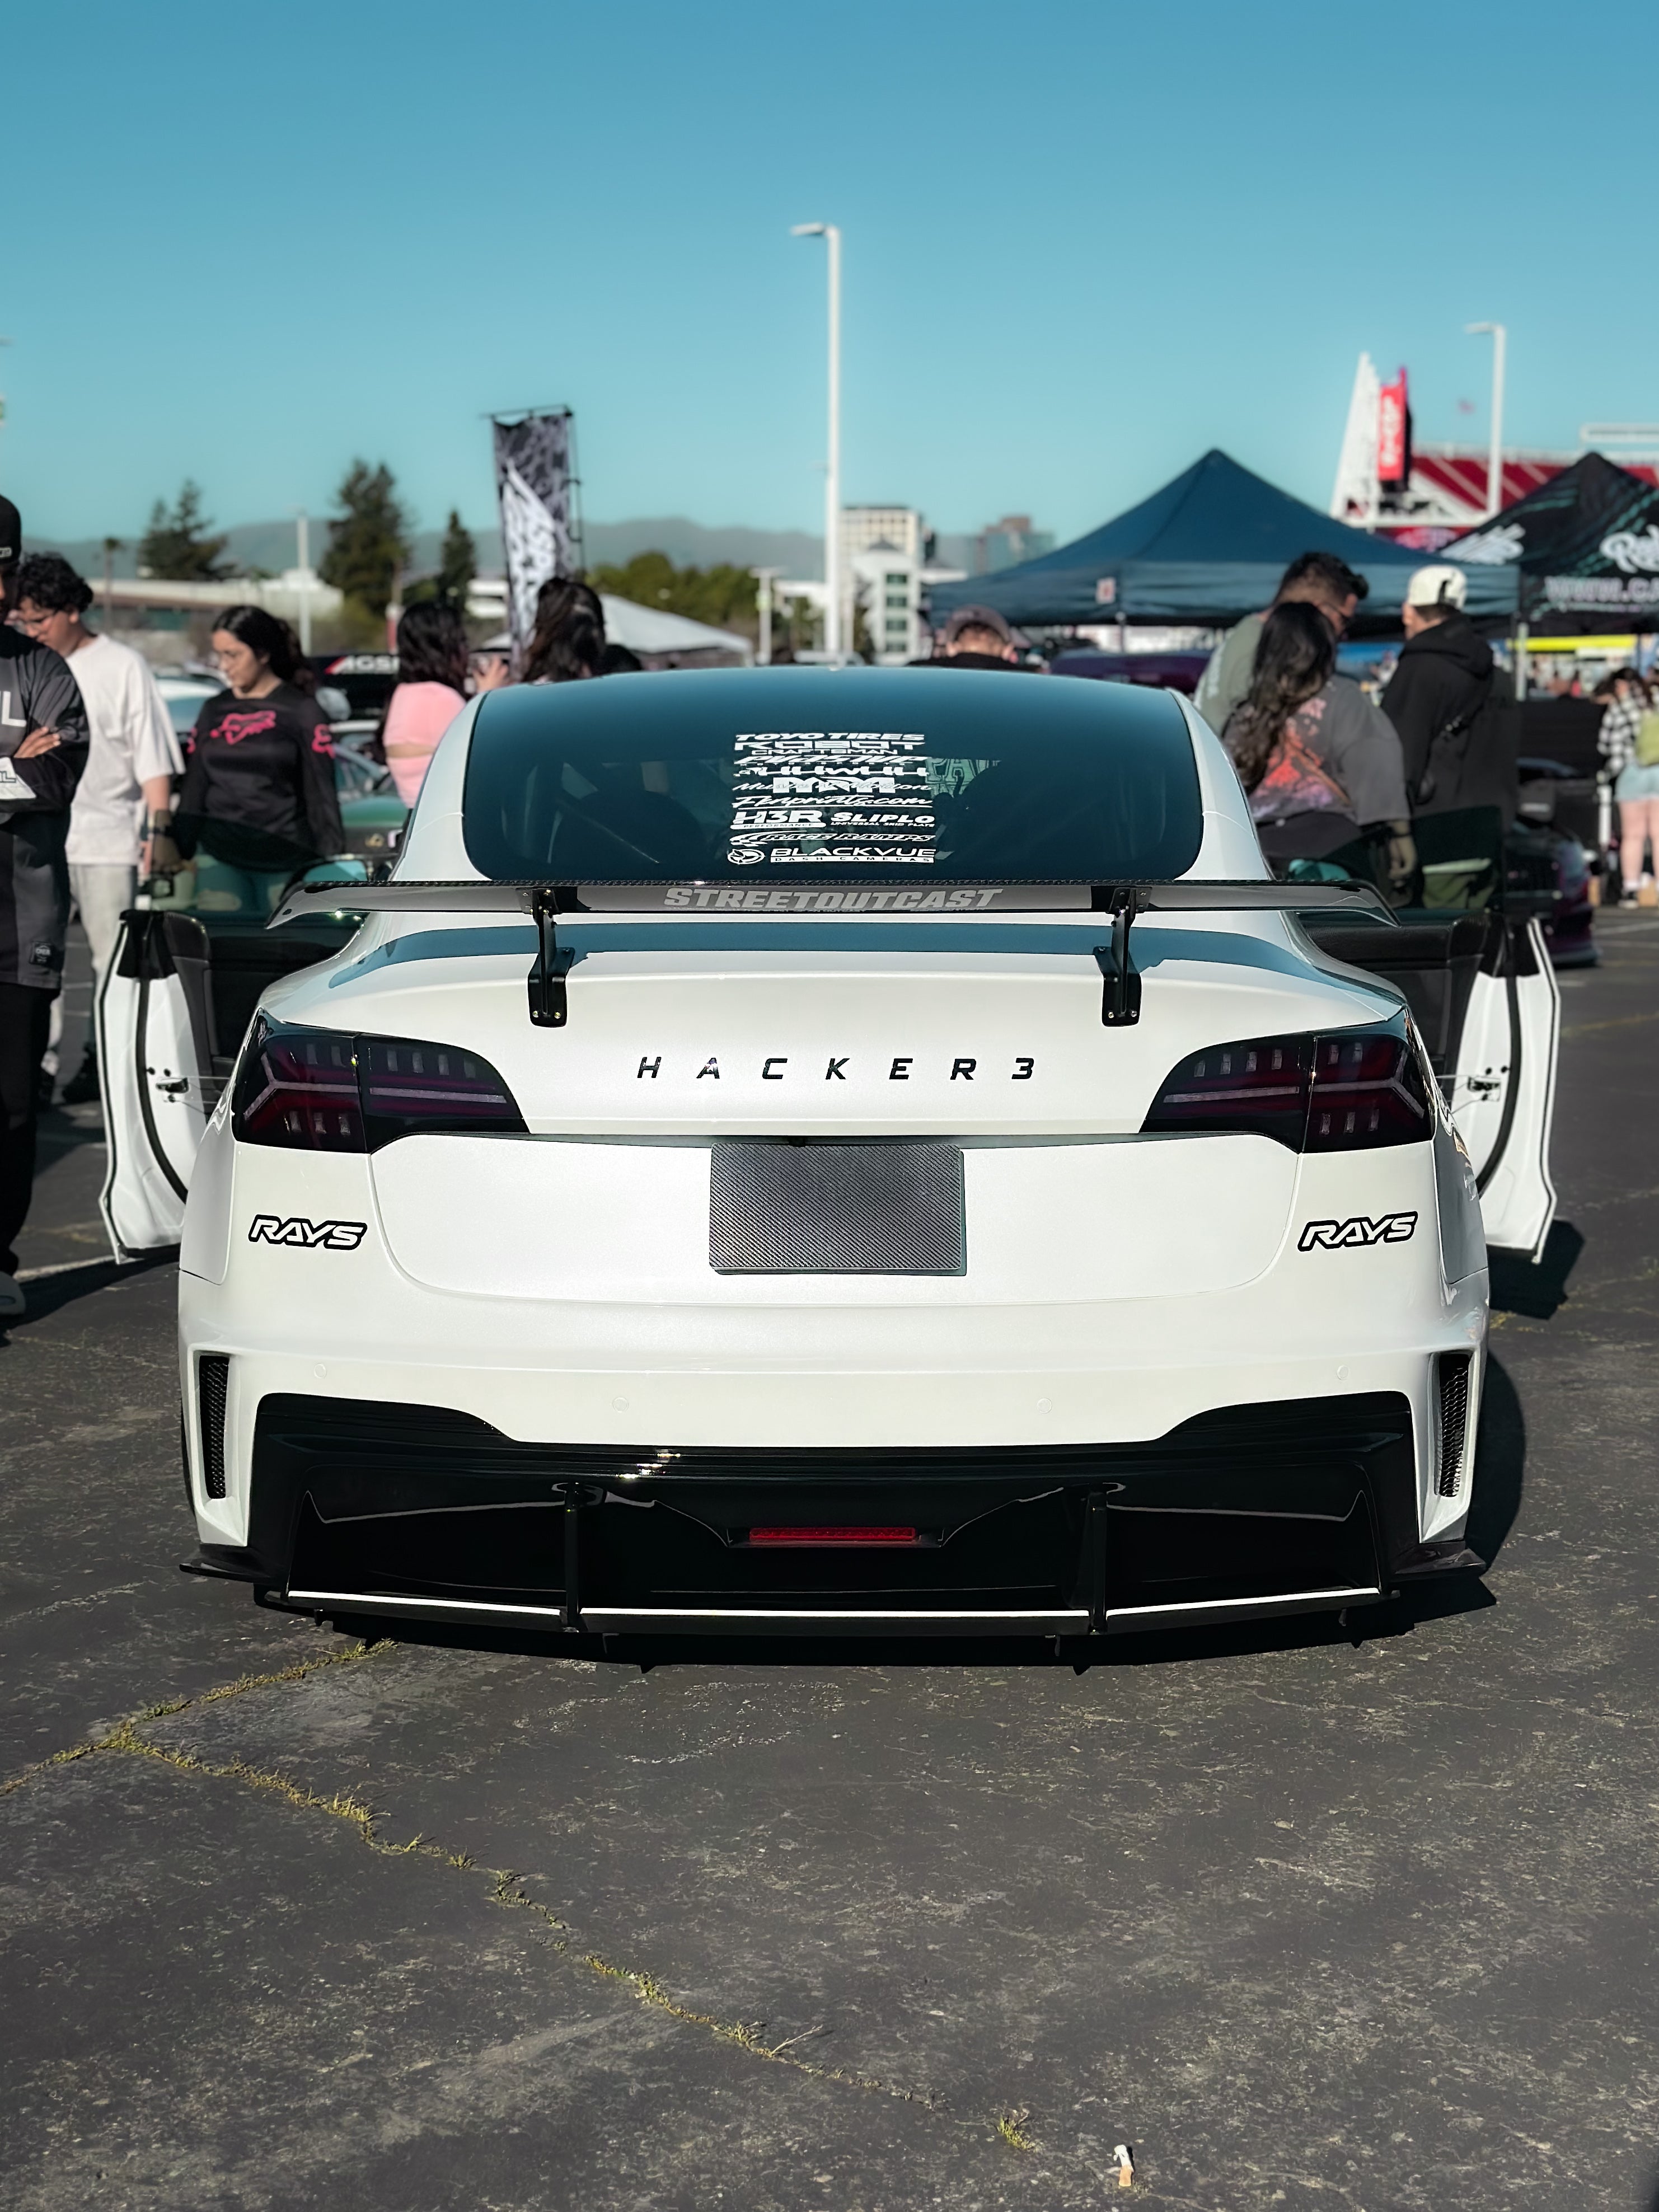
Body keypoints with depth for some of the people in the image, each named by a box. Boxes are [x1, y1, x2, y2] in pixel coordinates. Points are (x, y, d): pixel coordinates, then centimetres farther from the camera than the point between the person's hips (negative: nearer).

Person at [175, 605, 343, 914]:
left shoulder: (301, 711, 2)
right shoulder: (213, 711, 16)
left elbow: (321, 795, -1)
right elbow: (193, 789, 19)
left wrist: (332, 859, -6)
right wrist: (178, 851, 14)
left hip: (284, 861, -4)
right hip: (220, 858, 4)